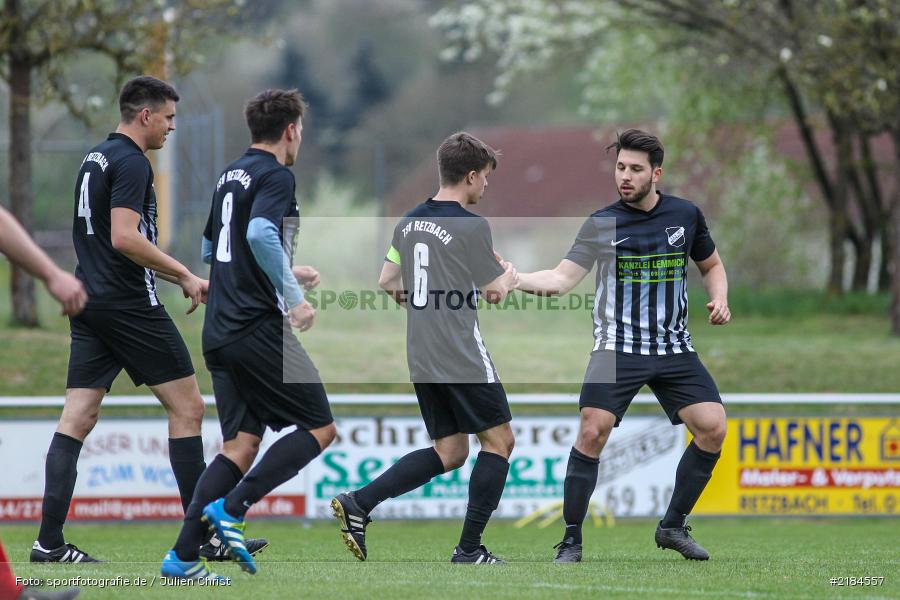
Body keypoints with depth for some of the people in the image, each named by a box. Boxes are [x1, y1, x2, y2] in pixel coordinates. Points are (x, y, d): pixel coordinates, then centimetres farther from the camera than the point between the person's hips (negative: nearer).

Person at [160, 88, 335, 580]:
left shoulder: (231, 175, 18)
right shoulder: (276, 175, -9)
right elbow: (260, 233, -27)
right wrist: (293, 294, -22)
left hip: (219, 332, 9)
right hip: (260, 330, -9)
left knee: (241, 444, 9)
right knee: (319, 428, 1)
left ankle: (183, 555, -1)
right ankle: (232, 508, -12)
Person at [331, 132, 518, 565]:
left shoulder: (410, 221, 9)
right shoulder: (471, 226, -13)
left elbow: (386, 281, 16)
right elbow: (495, 292, -6)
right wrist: (509, 275, 16)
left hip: (421, 358, 8)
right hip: (462, 358, -8)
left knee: (449, 452, 13)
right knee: (498, 440, 5)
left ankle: (358, 504, -1)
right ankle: (469, 549, 2)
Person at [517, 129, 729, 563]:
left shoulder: (685, 215, 4)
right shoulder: (601, 225, -2)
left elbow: (711, 265, 20)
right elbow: (562, 278, -10)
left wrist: (719, 299, 0)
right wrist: (514, 278, -27)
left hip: (674, 348, 2)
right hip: (617, 348, -2)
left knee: (712, 428, -11)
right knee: (592, 431, -18)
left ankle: (673, 526, 8)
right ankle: (571, 540, -6)